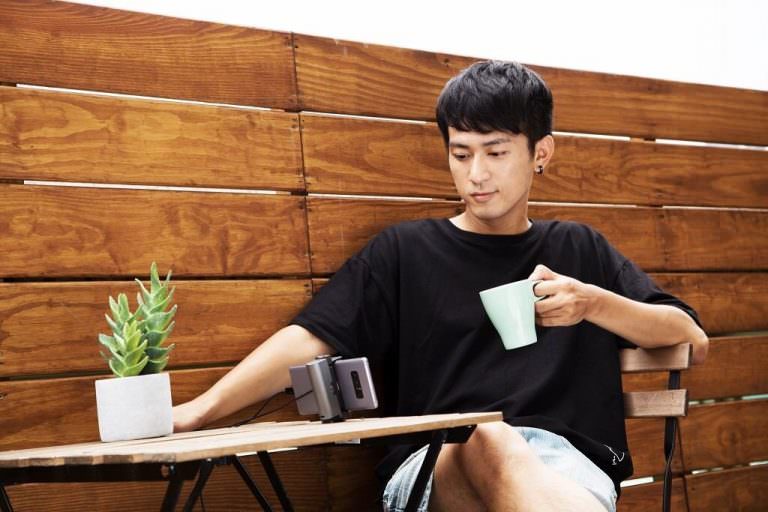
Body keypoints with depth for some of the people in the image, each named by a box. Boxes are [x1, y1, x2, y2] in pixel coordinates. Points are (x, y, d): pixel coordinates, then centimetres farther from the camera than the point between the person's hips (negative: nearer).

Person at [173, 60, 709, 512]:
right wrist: (200, 410, -11)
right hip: (433, 465, 0)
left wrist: (594, 304, 0)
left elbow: (694, 342, 18)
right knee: (487, 438, -39)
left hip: (569, 466, 0)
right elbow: (311, 340, 5)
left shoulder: (580, 251, 23)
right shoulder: (405, 251, 18)